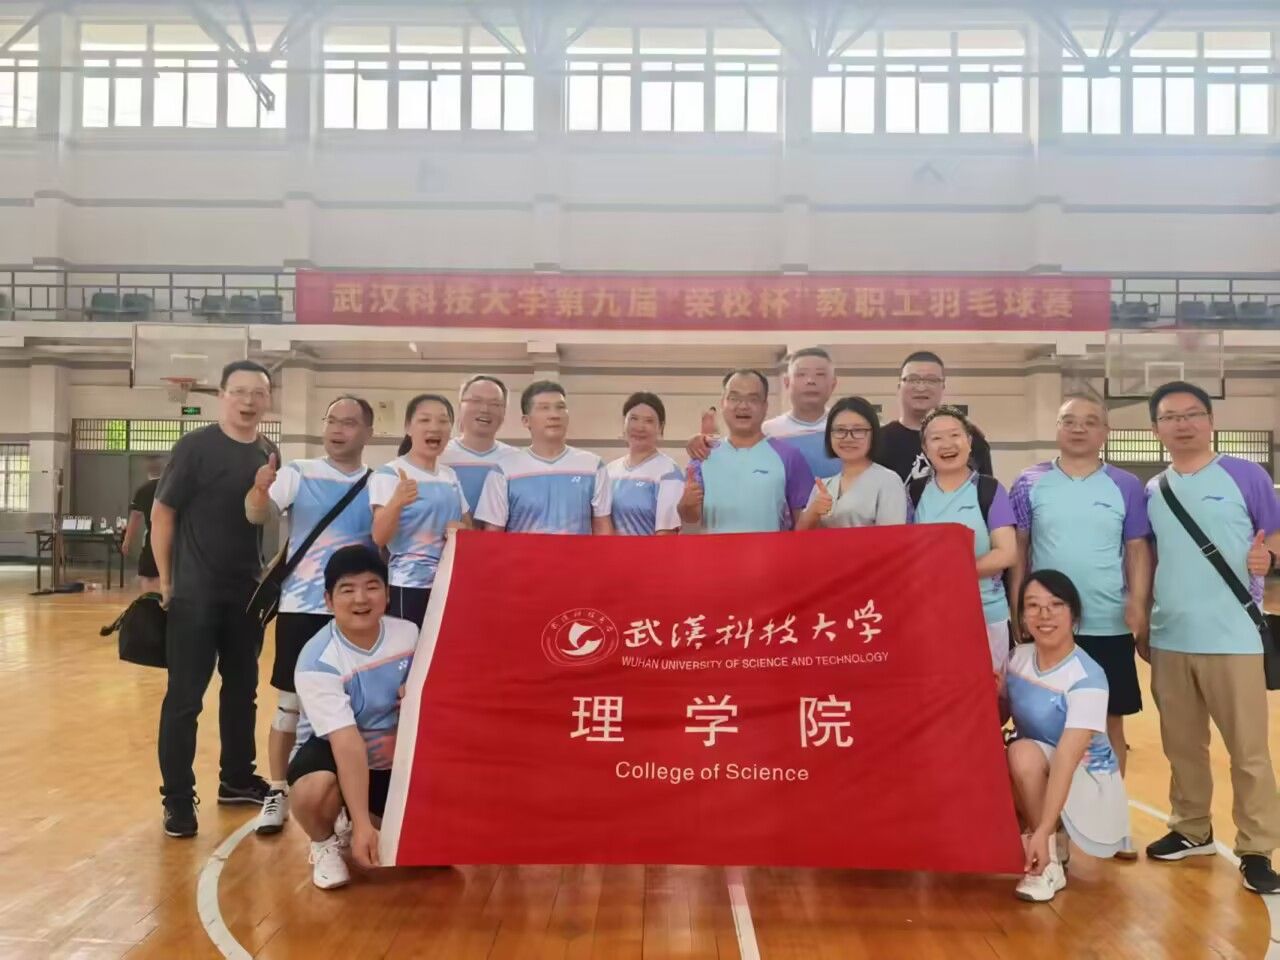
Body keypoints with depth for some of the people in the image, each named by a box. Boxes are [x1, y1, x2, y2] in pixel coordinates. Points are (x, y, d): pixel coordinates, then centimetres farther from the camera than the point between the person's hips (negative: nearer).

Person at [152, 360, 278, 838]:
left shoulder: (269, 454, 6)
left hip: (247, 594, 6)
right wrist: (166, 582, -6)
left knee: (242, 689, 15)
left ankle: (237, 779, 29)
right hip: (195, 594, -5)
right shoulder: (195, 446, -10)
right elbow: (162, 514, -8)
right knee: (184, 698, 0)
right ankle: (178, 798, 10)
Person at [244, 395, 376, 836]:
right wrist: (260, 491, -38)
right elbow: (257, 515, -16)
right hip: (302, 607, -1)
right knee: (290, 704, 6)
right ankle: (277, 793, 20)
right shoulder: (298, 474, -1)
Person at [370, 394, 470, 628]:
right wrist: (397, 502, -36)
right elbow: (379, 538, -17)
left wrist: (462, 530, -4)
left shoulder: (451, 475, 12)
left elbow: (468, 526, 20)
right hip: (408, 586, -6)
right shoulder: (389, 474, -7)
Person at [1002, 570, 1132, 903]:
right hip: (1034, 776, 6)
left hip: (1087, 777, -6)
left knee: (1024, 753, -33)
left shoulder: (1087, 678, -24)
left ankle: (1051, 859, -13)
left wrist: (1043, 832, -39)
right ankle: (1049, 849, 4)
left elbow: (1067, 759, -32)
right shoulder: (1018, 657, -5)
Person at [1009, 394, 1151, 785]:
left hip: (1110, 625, 0)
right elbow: (1018, 548, 3)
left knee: (1110, 720, 10)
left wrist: (1138, 602, -8)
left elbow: (1137, 549, 4)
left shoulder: (1126, 486, 3)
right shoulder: (1030, 483, 1)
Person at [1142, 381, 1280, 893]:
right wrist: (1141, 626, 14)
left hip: (1232, 637, -4)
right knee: (1182, 745, 15)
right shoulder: (1152, 491, 8)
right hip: (1169, 639, 4)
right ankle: (1191, 830, 30)